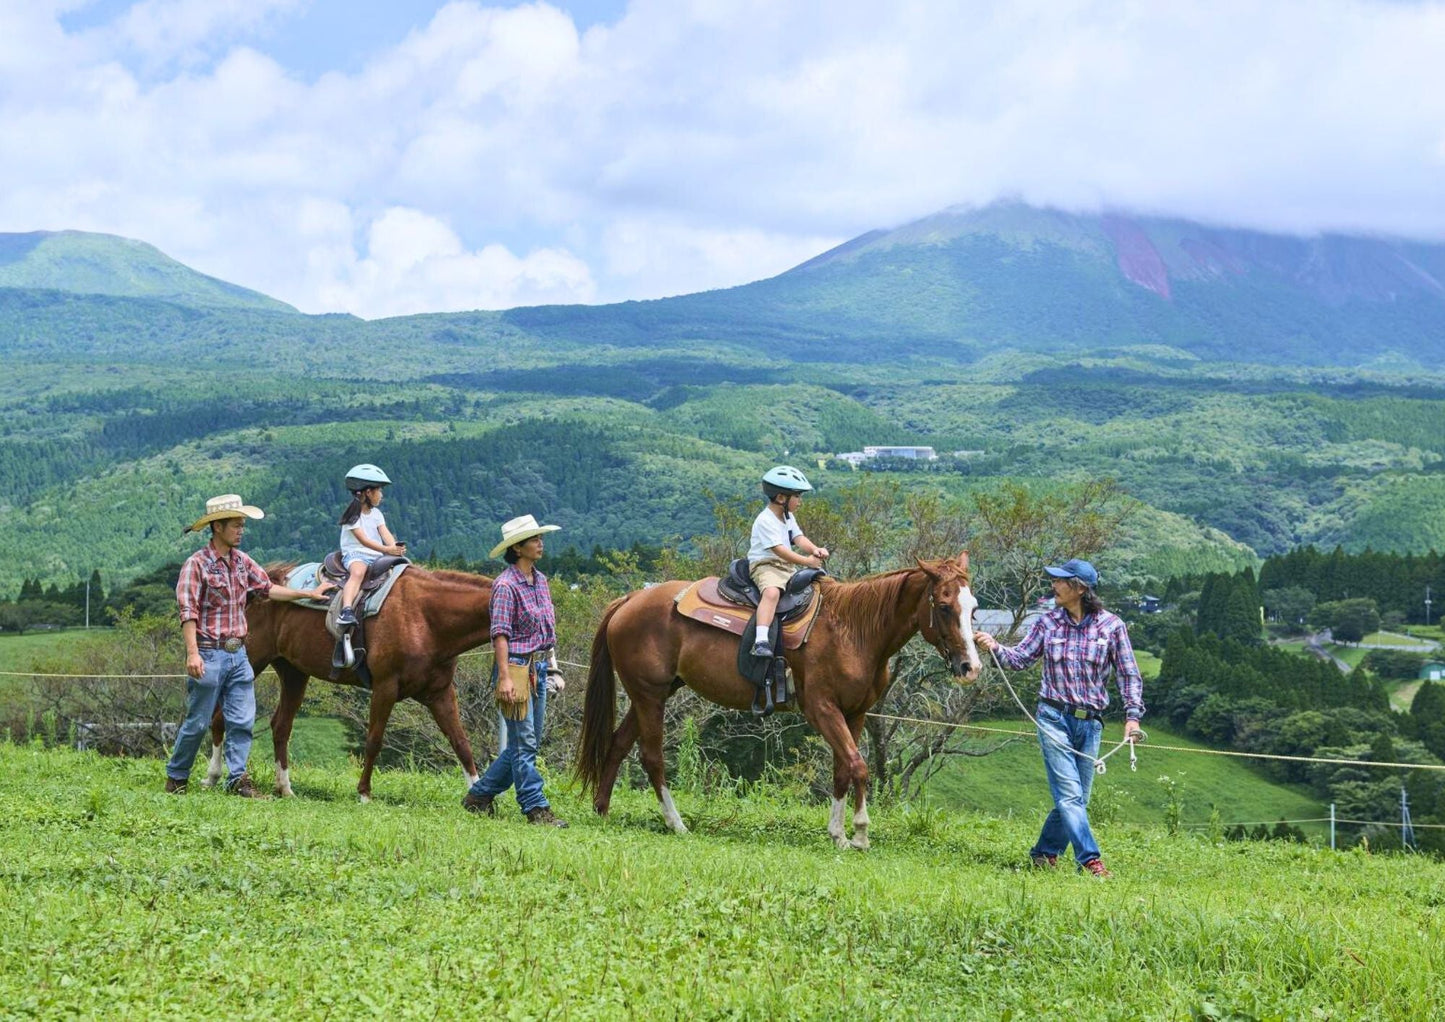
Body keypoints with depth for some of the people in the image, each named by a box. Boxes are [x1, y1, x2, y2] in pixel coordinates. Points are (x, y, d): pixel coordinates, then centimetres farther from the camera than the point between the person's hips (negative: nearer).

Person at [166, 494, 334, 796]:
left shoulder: (242, 562, 9)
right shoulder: (197, 564, -12)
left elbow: (268, 589, 22)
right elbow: (188, 611, -17)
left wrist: (308, 594, 20)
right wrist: (192, 654, -25)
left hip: (238, 655, 6)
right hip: (209, 655, -6)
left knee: (242, 720, 3)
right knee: (198, 722, 1)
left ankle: (238, 778, 9)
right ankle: (176, 777, 16)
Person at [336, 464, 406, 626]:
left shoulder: (376, 513, 16)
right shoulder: (353, 515, -6)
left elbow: (385, 534, 1)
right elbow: (363, 539, -18)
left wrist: (396, 547, -22)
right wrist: (387, 549, -30)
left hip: (377, 556, 7)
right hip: (355, 554, -7)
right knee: (358, 571, -38)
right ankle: (346, 611, -54)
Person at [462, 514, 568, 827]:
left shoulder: (540, 580, 12)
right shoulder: (506, 585, -13)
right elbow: (500, 634, -17)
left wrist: (551, 665, 16)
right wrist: (505, 678, -23)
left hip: (538, 668, 9)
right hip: (516, 666, -9)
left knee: (528, 742, 13)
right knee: (524, 743, -4)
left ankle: (480, 795, 23)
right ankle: (536, 808, -1)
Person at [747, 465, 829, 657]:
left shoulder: (788, 517, 16)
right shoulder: (765, 521, -16)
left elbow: (799, 538, 7)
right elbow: (779, 550, -22)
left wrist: (815, 550, -15)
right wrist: (806, 561, -24)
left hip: (789, 567, 10)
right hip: (765, 565, -10)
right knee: (772, 591, -38)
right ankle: (761, 641, -53)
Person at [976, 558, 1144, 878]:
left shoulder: (1111, 626, -1)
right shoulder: (1048, 622, 1)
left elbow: (1128, 675, 1)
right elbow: (1020, 658, 5)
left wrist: (1132, 715, -8)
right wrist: (995, 647, -14)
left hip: (1090, 722, 2)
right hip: (1054, 717, -1)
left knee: (1076, 799, 9)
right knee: (1070, 795, -11)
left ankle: (1044, 853, 26)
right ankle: (1090, 860, -13)